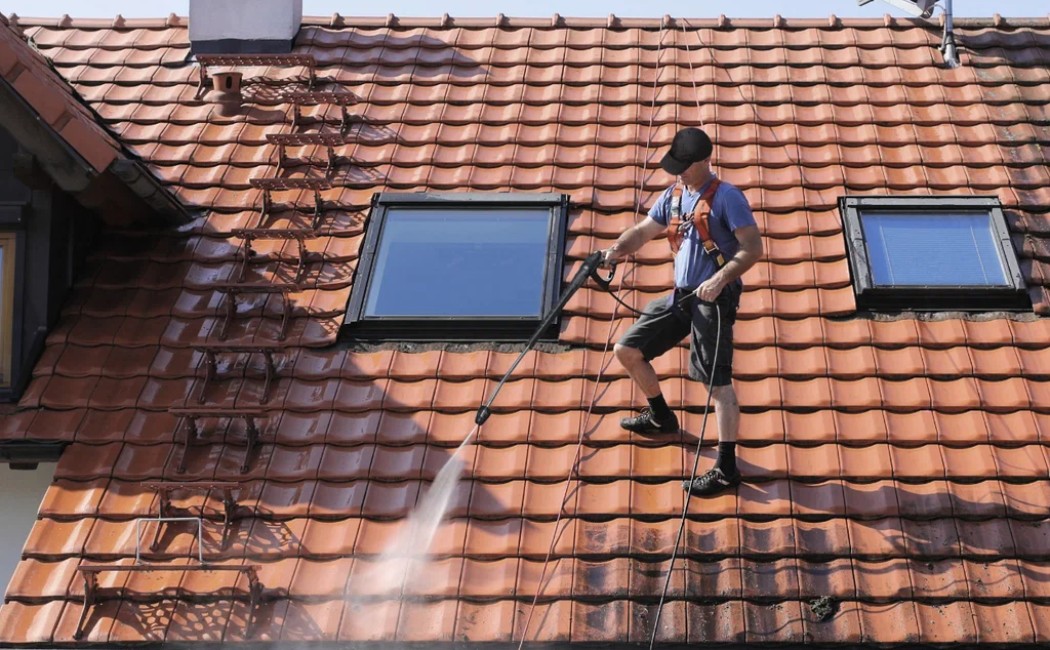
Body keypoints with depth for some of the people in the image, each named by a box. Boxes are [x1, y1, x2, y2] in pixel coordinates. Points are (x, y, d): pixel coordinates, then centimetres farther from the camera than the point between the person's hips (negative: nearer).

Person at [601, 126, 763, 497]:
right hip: (681, 296, 8)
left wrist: (719, 279, -28)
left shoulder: (726, 197, -10)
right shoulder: (674, 196, 13)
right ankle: (661, 417, 33)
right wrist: (618, 249, -7)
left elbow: (753, 248, -15)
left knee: (717, 381, -9)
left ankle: (726, 469, -4)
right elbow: (643, 231, 15)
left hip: (713, 299, -8)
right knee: (627, 349, 11)